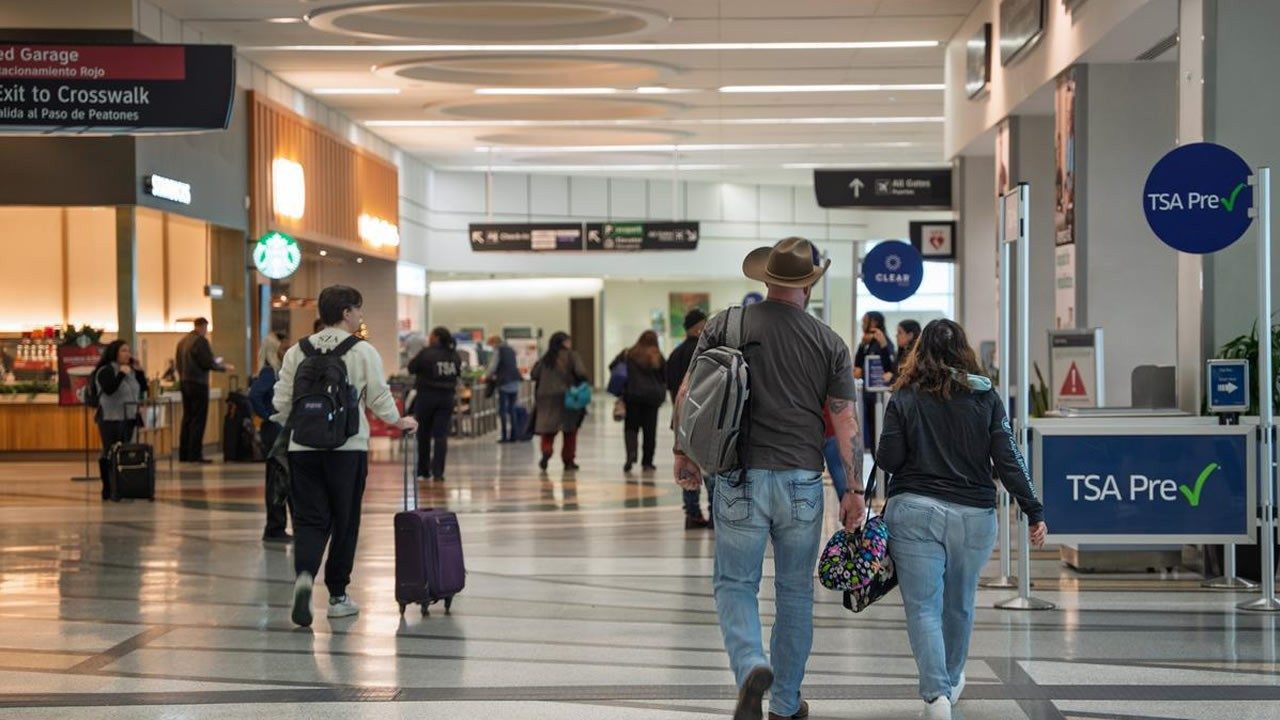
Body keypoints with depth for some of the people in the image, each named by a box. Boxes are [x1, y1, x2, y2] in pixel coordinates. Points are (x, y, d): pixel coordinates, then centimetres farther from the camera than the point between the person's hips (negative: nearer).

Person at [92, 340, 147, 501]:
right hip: (111, 419, -7)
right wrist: (121, 374, -25)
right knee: (110, 453, -6)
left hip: (128, 418, 7)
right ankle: (108, 489, -3)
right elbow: (109, 389, -23)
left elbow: (143, 388, 13)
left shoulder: (131, 371, 12)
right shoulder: (105, 371, -8)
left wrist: (139, 370, 2)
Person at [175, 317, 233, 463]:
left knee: (187, 418, 12)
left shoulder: (182, 342, 11)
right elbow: (208, 363, -15)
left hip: (184, 383, 8)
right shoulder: (200, 341, -13)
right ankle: (195, 454, -7)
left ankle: (184, 454, 13)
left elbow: (178, 363, 15)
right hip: (198, 384, -8)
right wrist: (224, 367, -1)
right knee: (198, 420, -5)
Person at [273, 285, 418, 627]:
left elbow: (281, 403, 5)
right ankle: (337, 595, 15)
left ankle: (304, 576, -23)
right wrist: (399, 422, 17)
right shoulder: (363, 352, -4)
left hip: (303, 448, 2)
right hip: (348, 448, -2)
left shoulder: (297, 352, 5)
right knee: (345, 522, 9)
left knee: (309, 519, 3)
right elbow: (380, 397, -2)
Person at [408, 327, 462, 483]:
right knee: (441, 436, 1)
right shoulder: (454, 356, 2)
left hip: (427, 396, -3)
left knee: (423, 435, 11)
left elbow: (411, 368, -5)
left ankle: (423, 471, 18)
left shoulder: (427, 353, -13)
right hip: (447, 398, 3)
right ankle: (438, 472, -6)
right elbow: (458, 372, 14)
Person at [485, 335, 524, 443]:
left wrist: (486, 377, 10)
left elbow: (493, 367, -7)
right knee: (511, 409, 12)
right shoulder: (511, 350, 18)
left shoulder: (497, 351, -4)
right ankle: (513, 435, 8)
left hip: (504, 383, -7)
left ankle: (505, 435, -8)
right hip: (515, 382, 7)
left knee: (502, 410, -2)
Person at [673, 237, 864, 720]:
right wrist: (854, 489, 6)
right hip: (802, 481, 1)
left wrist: (683, 453, 15)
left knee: (735, 584, 9)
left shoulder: (725, 326, 1)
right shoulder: (829, 343, 1)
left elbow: (687, 395, 2)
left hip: (739, 480, 0)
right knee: (795, 591, 13)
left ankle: (751, 667, -18)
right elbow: (845, 421, 0)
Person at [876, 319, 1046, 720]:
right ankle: (951, 682, 40)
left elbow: (887, 459, -3)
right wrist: (1034, 511, 1)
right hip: (973, 515, 2)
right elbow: (1007, 459, -2)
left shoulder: (905, 397, -1)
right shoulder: (986, 398, 2)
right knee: (959, 603, 20)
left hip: (914, 510, -2)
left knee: (923, 607, -1)